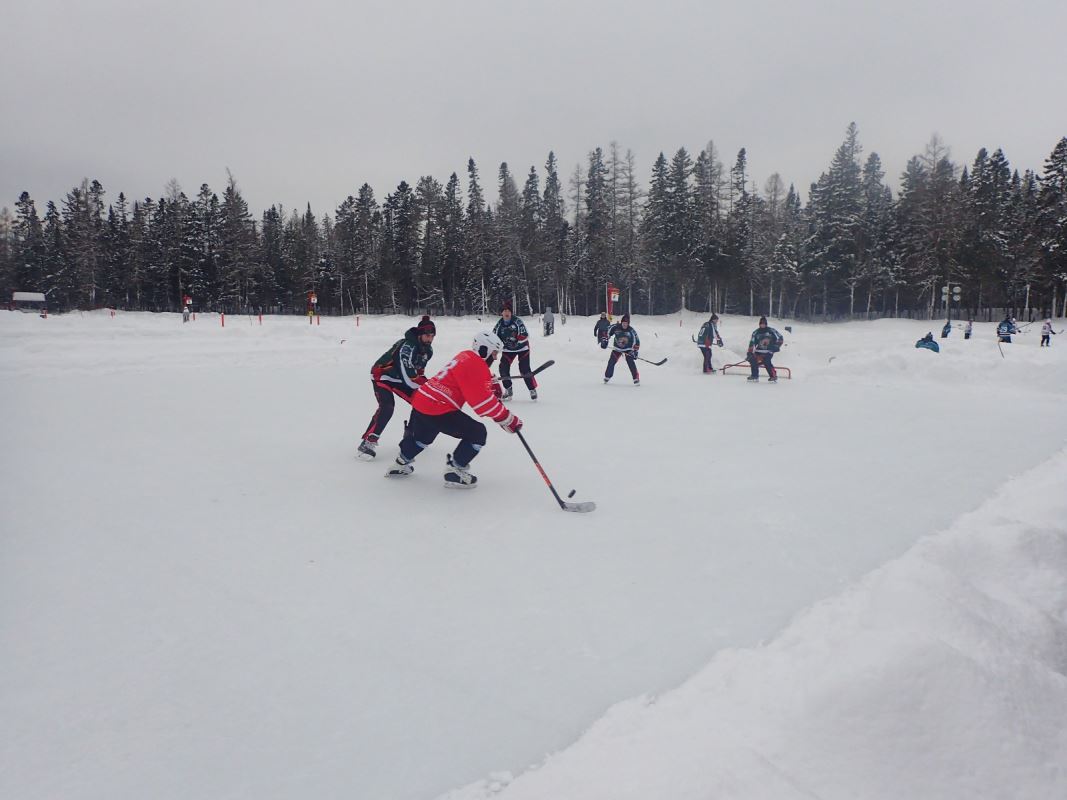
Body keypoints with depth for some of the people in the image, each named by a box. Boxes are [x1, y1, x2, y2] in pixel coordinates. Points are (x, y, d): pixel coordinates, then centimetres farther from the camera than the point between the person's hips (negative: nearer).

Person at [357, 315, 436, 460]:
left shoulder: (427, 350, -5)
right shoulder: (407, 347, -33)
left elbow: (418, 370, 8)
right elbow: (409, 378, -35)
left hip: (400, 377, 8)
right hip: (382, 375, -8)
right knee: (387, 407, -27)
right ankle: (367, 443, -22)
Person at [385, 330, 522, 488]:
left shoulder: (466, 357, 14)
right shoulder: (475, 366, -15)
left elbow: (478, 386, 27)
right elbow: (483, 401, -21)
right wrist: (508, 419, -16)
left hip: (421, 401, 10)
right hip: (438, 410, -10)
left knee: (423, 436, 35)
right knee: (477, 433, -4)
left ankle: (401, 464, 49)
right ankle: (455, 471, 2)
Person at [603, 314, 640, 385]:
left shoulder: (631, 331, -18)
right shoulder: (616, 327, -17)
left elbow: (636, 340, -12)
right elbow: (608, 331, -2)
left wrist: (635, 351, -16)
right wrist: (605, 339, -10)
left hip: (628, 349, -2)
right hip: (617, 348, 2)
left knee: (630, 362, -17)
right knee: (611, 362, 0)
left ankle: (636, 378, -13)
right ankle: (607, 376, 22)